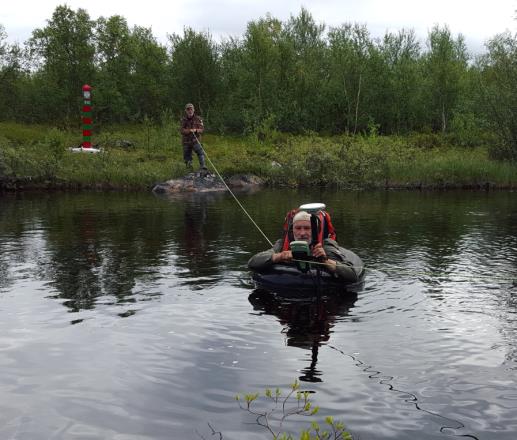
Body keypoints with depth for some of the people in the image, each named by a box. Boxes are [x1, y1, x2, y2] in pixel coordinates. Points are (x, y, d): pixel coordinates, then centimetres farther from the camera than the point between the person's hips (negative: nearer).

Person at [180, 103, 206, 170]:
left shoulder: (198, 119, 2)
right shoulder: (184, 120, 6)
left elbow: (202, 129, -3)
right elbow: (182, 130, -3)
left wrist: (196, 130, -24)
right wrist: (189, 130, -23)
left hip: (195, 140, -2)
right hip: (186, 141, 2)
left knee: (200, 152, -22)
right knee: (186, 155, 6)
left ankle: (202, 165, -27)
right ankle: (189, 165, 26)